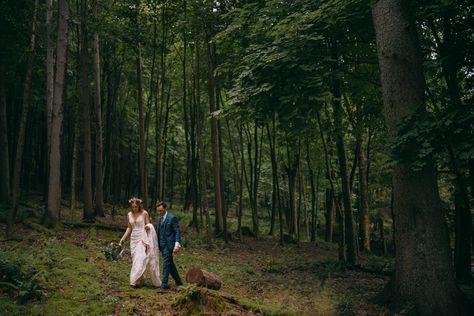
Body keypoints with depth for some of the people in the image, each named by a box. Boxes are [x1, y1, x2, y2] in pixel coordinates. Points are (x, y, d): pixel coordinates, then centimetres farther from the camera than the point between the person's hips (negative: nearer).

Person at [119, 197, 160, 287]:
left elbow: (148, 225, 1)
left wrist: (148, 227, -21)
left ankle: (136, 280, -12)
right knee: (135, 260, 5)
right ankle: (139, 280, 14)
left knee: (141, 258, -13)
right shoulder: (129, 215, 8)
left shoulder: (144, 213, -6)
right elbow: (129, 228, 15)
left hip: (142, 239, -5)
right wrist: (122, 239, 13)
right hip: (134, 239, 5)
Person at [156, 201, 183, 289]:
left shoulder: (172, 218, -10)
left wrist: (177, 244, -19)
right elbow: (159, 233, 16)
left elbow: (177, 231, -12)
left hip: (169, 244, -8)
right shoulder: (159, 219, 13)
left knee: (166, 263, -9)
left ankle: (164, 283, -4)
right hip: (162, 245, 8)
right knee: (169, 263, 13)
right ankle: (178, 281, 25)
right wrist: (157, 245, 10)